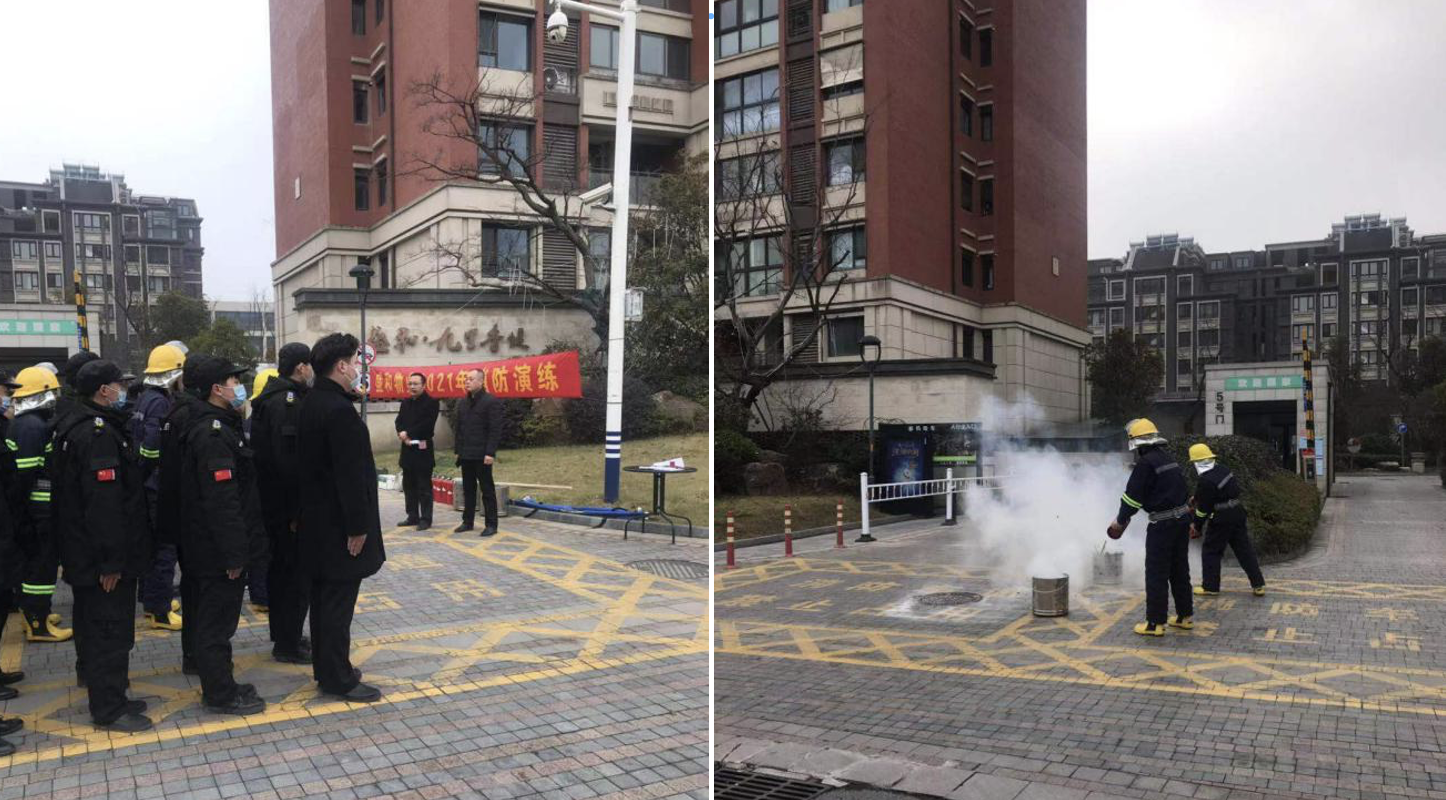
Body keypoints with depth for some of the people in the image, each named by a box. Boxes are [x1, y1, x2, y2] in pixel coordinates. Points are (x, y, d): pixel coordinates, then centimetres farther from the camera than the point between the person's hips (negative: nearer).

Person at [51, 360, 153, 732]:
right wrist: (111, 560, -25)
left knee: (93, 624, 20)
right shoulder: (99, 433, -22)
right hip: (104, 557, -11)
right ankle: (108, 709, 5)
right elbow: (104, 503, -27)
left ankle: (101, 689, 34)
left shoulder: (73, 426, 13)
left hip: (82, 553, 11)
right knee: (111, 628, -3)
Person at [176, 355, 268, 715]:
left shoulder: (213, 426, 12)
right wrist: (234, 553, -22)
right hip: (218, 551, -10)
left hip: (210, 548, 10)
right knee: (217, 621, 1)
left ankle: (220, 685, 30)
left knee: (214, 617, 18)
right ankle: (220, 695, 12)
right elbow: (222, 501, -24)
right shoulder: (213, 433, -20)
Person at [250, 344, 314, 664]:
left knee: (282, 568, 19)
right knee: (298, 573, -2)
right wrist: (298, 510, -22)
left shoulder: (273, 398, 14)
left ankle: (283, 634, 31)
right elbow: (288, 460, -25)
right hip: (288, 505, -10)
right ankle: (288, 644, 5)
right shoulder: (288, 401, -18)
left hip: (273, 504, 11)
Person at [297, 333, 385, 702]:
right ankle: (337, 679, 7)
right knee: (339, 601, -2)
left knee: (324, 597, 17)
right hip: (339, 524, -10)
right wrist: (358, 527, -19)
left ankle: (325, 668, 28)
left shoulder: (311, 403, 9)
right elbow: (350, 474, -23)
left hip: (317, 520, 10)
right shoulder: (339, 410, -21)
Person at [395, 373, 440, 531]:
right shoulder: (405, 403, 15)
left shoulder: (432, 402, -6)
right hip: (407, 449, 7)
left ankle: (426, 519, 2)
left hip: (423, 450, -7)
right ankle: (413, 516, 20)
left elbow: (427, 424, -16)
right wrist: (403, 436, -13)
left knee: (424, 487, -3)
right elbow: (399, 421, 7)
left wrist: (408, 433, -13)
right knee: (409, 485, 11)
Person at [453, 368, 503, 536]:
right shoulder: (462, 403, 13)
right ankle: (467, 521, 20)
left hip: (482, 455, -6)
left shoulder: (491, 402, -8)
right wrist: (458, 451, 11)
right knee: (468, 490, 12)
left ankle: (491, 525, 5)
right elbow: (459, 428, 17)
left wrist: (490, 453, -17)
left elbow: (495, 430, -12)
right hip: (466, 455, 6)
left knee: (487, 490, 0)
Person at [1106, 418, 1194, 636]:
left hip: (1162, 524, -8)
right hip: (1182, 518, 8)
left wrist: (1120, 521, 1)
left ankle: (1155, 623, 2)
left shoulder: (1145, 463, -16)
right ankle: (1184, 616, 26)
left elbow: (1133, 496, -13)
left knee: (1156, 574, -1)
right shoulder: (1168, 458, 11)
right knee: (1180, 570, 17)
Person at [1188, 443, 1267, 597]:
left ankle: (1210, 586, 13)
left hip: (1221, 519, -8)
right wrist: (1196, 498, 25)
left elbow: (1204, 507, -15)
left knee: (1210, 551, 7)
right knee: (1244, 549, 12)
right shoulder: (1223, 469, 4)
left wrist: (1196, 525, 0)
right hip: (1237, 513, 8)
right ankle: (1258, 584, 14)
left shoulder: (1206, 480, -21)